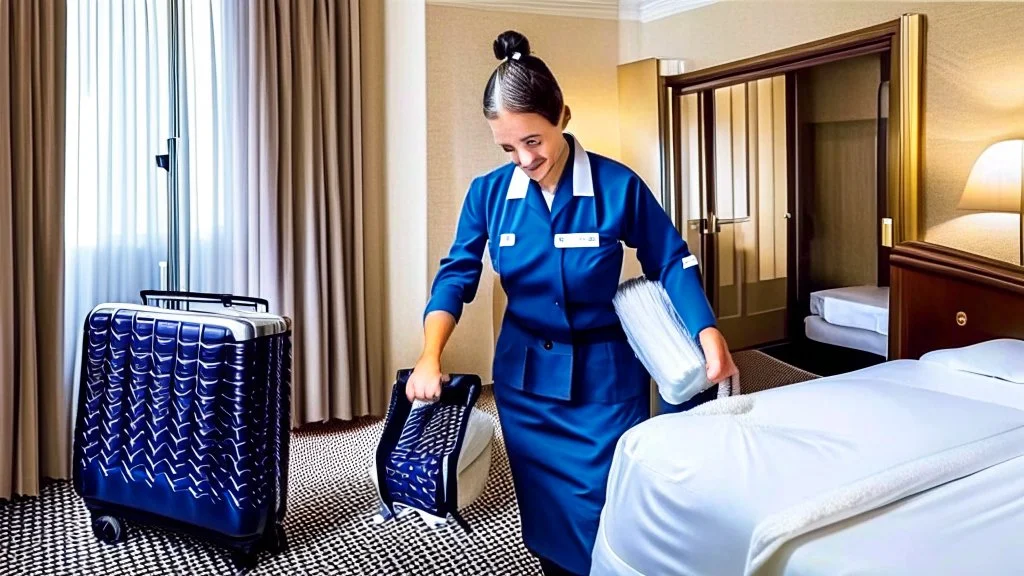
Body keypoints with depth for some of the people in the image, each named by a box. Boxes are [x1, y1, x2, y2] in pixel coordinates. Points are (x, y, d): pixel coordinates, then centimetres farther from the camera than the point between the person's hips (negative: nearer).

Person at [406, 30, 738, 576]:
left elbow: (670, 263, -5)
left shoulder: (618, 186, -14)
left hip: (604, 374, -3)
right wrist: (430, 356, -21)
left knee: (604, 510, 2)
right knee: (543, 508, 15)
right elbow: (456, 276, -7)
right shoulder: (488, 193, -6)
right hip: (524, 373, 3)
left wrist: (707, 331, -19)